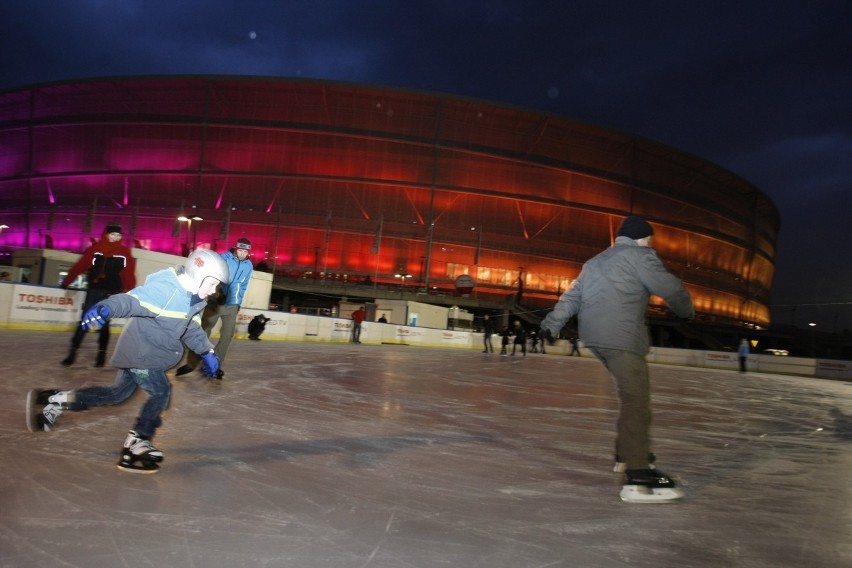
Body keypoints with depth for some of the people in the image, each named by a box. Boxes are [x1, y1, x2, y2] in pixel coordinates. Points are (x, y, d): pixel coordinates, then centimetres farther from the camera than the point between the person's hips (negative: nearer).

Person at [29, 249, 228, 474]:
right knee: (161, 392, -7)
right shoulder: (165, 289, -25)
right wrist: (105, 308, -55)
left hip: (145, 352, 10)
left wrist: (207, 352, 15)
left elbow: (192, 329, 17)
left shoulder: (191, 298, 6)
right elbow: (132, 300, -38)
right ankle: (136, 444, 5)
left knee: (118, 394, 17)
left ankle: (58, 401, 28)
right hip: (140, 351, -10)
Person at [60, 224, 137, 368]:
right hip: (94, 291, 0)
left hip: (112, 294, 0)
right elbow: (80, 265, -3)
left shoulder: (125, 253, 0)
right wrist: (67, 281, -3)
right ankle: (73, 352, 6)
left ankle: (102, 354, 18)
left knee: (104, 324, 7)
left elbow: (129, 274, -3)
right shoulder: (95, 249, -2)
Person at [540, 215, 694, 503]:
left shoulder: (596, 262, 26)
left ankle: (628, 452, 32)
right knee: (636, 399, -13)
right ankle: (637, 476, -21)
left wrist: (552, 324, 17)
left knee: (630, 393, 23)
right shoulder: (640, 254, 2)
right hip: (621, 336, -9)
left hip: (593, 335, 9)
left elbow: (573, 295, 21)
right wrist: (687, 310, 16)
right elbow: (670, 287, -3)